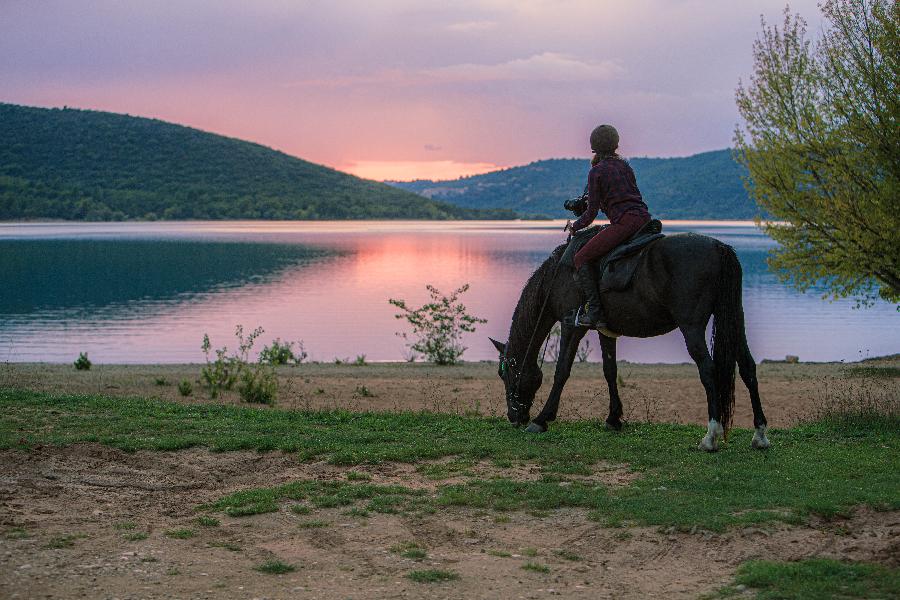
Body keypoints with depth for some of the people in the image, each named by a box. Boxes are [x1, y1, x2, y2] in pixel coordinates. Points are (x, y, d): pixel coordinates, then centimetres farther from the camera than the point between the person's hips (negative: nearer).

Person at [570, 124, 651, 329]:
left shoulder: (596, 172, 1)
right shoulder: (625, 166, 20)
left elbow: (592, 212, -1)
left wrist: (575, 227, 17)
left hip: (623, 222, -8)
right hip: (644, 218, 8)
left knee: (581, 259, -5)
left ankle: (594, 311, -16)